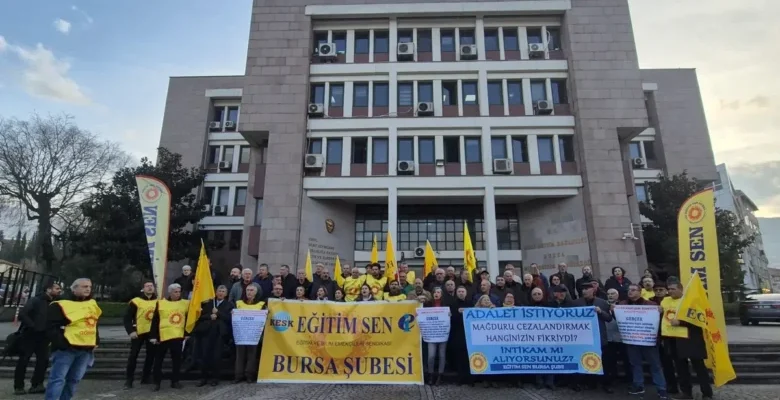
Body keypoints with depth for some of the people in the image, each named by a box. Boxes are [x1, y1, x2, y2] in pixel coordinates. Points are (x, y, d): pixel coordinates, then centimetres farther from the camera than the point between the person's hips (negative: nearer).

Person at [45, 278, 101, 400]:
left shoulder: (92, 304, 14)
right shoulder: (61, 305, -8)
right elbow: (52, 327, -12)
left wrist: (96, 342, 15)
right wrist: (62, 344, -18)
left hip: (86, 349, 6)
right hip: (66, 349, -6)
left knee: (74, 379, 12)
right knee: (58, 378, -6)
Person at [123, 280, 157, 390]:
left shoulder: (158, 302, 6)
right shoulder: (136, 301, -8)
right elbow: (127, 318, -7)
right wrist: (130, 331, -16)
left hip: (152, 333, 4)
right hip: (138, 333, -4)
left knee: (151, 355, 9)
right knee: (133, 355, -1)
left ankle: (146, 377, 22)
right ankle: (128, 380, 8)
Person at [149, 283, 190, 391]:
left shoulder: (186, 303, 4)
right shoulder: (161, 303, 3)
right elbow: (155, 321, 3)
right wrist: (153, 336, -1)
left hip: (178, 336, 0)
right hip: (163, 336, 0)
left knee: (177, 359, 3)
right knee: (158, 359, 8)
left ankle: (175, 381, 15)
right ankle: (157, 382, 21)